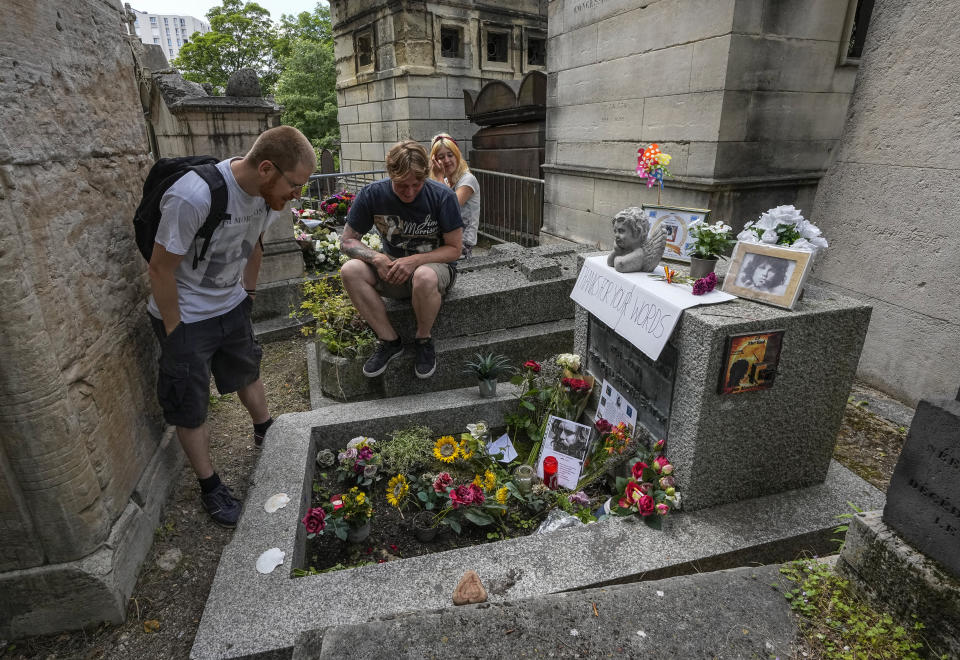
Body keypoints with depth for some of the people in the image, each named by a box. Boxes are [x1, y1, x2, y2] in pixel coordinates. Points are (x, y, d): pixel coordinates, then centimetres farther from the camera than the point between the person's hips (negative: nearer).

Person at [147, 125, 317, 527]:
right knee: (191, 408, 7)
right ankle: (209, 485, 26)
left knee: (247, 372, 24)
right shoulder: (192, 197, -33)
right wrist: (175, 334, -15)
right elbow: (161, 269, -23)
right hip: (185, 316, -6)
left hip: (232, 305, 6)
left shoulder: (266, 190, -10)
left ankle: (265, 432, 49)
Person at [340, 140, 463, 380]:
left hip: (435, 265, -3)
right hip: (392, 270, 3)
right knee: (350, 270, -25)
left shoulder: (442, 196, -15)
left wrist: (415, 260, -25)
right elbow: (347, 241, -3)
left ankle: (424, 340, -11)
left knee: (424, 276, -40)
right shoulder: (372, 194, -10)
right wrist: (376, 258, -23)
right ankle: (389, 341, -12)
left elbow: (454, 249, -11)